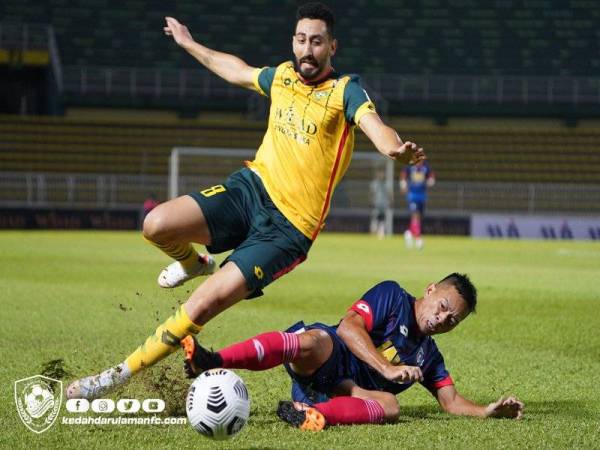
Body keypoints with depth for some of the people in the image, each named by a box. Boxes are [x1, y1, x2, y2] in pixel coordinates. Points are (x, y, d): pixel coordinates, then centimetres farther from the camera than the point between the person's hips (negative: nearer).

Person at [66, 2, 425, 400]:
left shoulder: (345, 91, -6)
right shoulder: (282, 76, 11)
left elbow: (374, 125, -27)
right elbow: (236, 70, 33)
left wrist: (397, 149, -50)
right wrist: (191, 45, 46)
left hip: (288, 228, -5)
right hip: (251, 188, 5)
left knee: (204, 305, -18)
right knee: (157, 225, -21)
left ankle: (123, 374, -7)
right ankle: (195, 263, 15)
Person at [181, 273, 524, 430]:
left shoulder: (429, 356, 24)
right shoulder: (393, 296, 5)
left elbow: (451, 401, 20)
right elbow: (349, 326, -9)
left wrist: (489, 411, -1)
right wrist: (387, 369, -21)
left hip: (348, 393, 4)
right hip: (328, 359, -4)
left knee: (390, 405, -29)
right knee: (314, 340, -39)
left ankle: (313, 413, -58)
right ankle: (213, 362, -58)